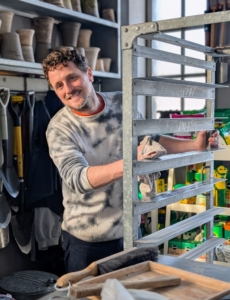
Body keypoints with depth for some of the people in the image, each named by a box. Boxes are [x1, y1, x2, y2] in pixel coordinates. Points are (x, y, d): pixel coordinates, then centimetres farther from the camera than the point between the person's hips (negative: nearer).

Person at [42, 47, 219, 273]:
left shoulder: (122, 103, -5)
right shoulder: (59, 128, -17)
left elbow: (151, 139, 9)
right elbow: (77, 179, -31)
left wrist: (194, 145, -4)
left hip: (128, 228, 4)